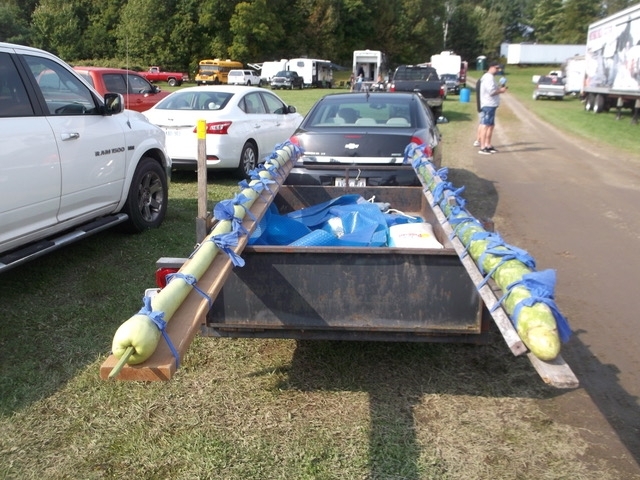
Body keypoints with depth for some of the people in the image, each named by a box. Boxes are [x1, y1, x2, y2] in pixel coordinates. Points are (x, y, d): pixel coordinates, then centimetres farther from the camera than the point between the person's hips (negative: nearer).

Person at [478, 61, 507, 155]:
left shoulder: (490, 77, 20)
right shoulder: (489, 77, -14)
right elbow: (491, 92, -22)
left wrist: (499, 88, 9)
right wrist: (500, 90, -7)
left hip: (491, 105, 11)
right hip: (488, 105, -11)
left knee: (491, 126, 16)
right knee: (485, 126, -12)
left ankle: (488, 145, 23)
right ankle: (482, 148, -13)